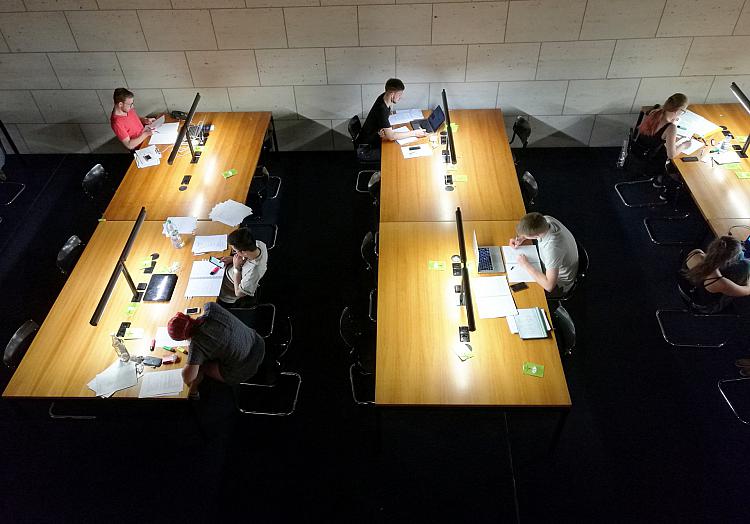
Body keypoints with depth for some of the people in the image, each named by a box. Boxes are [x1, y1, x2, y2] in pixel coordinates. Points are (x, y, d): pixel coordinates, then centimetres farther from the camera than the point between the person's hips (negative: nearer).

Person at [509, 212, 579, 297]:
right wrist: (521, 238, -14)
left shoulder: (553, 248, -45)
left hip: (558, 284, -7)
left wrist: (526, 265, -34)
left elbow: (549, 286, -42)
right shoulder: (546, 220, -23)